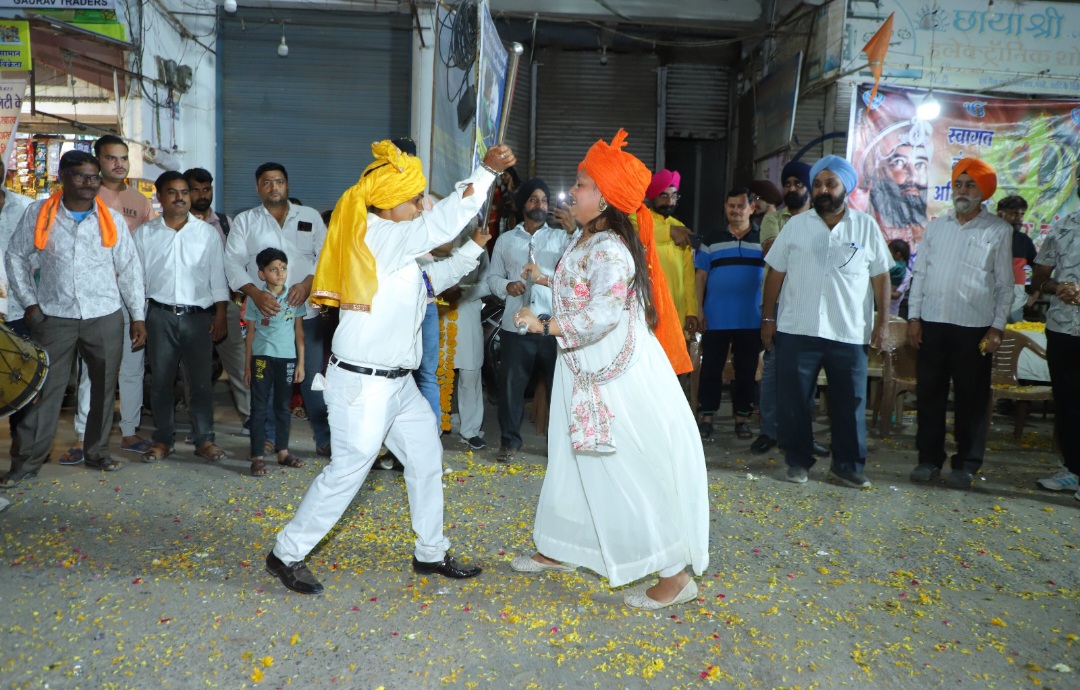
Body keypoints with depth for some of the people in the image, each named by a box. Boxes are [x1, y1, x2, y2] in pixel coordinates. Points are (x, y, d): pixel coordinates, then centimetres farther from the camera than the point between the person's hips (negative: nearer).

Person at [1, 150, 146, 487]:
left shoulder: (111, 219, 2)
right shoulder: (38, 214, 0)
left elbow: (129, 269, 4)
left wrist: (138, 316, 1)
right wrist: (29, 302, 2)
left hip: (105, 317, 1)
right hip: (54, 317, -1)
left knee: (104, 387, 8)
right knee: (45, 389, 1)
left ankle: (97, 453, 24)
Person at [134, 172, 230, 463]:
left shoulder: (207, 232, 6)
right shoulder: (144, 233, 7)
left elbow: (217, 276, 5)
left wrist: (220, 313, -1)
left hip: (199, 316, -1)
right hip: (160, 315, 1)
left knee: (201, 381, 1)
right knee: (161, 380, 7)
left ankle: (204, 439, 10)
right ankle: (163, 439, 18)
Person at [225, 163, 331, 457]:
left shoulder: (310, 216, 11)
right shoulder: (244, 221, 9)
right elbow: (233, 262, -1)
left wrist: (307, 283, -15)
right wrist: (255, 292, -18)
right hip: (264, 312, 0)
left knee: (313, 377, 0)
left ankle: (325, 439, 8)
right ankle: (268, 437, 21)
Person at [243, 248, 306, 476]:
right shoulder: (255, 298, -1)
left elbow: (299, 331, 6)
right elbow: (250, 333, 3)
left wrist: (301, 363, 3)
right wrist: (247, 366, 2)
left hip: (287, 358, 2)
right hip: (262, 357, -2)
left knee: (283, 406, 12)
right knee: (259, 407, 2)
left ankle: (282, 451, 24)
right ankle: (257, 456, 6)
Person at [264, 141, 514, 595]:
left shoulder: (396, 244, 12)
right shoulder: (378, 235, -16)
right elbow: (442, 223, -27)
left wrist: (474, 247, 12)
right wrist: (487, 171, -23)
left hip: (398, 382, 10)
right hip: (362, 382, -10)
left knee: (426, 457, 15)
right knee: (349, 468, -2)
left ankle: (431, 553, 28)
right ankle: (287, 553, 16)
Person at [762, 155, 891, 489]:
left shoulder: (866, 226, 5)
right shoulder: (796, 225, 6)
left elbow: (881, 277, 6)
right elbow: (775, 273, 7)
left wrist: (883, 321, 1)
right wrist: (768, 318, 3)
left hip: (849, 333, 0)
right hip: (797, 330, 0)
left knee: (850, 403, 7)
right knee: (794, 401, 5)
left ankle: (848, 465, 20)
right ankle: (798, 461, 20)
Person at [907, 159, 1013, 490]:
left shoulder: (998, 231, 1)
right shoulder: (936, 226, 10)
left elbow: (1005, 284, 1)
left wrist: (997, 327, -5)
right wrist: (914, 316, 4)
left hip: (975, 327, -3)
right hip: (932, 323, 3)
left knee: (971, 399, 4)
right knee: (929, 394, 7)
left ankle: (966, 465, 14)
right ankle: (929, 459, 17)